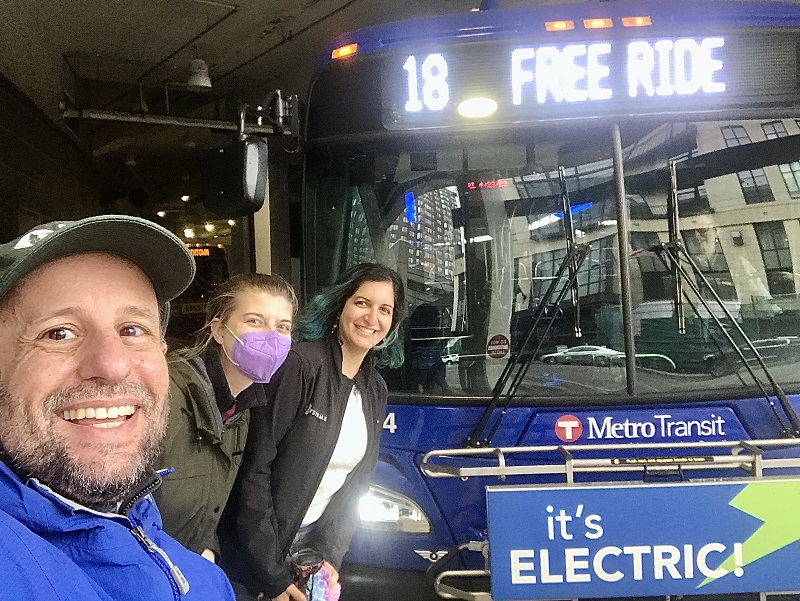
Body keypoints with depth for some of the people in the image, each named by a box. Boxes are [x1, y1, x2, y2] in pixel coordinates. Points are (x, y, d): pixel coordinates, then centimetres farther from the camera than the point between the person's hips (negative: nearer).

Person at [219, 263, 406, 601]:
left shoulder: (375, 390, 2)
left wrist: (329, 557, -6)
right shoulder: (299, 364, -19)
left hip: (313, 546, 6)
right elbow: (254, 469, -21)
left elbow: (355, 483, 6)